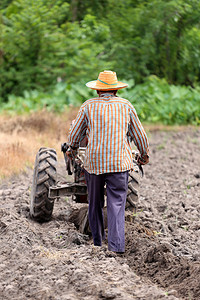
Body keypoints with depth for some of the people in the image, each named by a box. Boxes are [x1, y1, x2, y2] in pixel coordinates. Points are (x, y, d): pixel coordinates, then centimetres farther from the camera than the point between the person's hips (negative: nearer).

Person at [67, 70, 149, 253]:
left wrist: (73, 148, 34)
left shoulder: (89, 106, 4)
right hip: (120, 162, -1)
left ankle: (97, 239, 27)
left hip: (94, 161, 1)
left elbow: (75, 134, 13)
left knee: (95, 203, 16)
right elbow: (139, 135, 12)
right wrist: (144, 154, 29)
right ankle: (116, 244, -15)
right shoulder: (126, 106, 6)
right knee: (117, 203, -3)